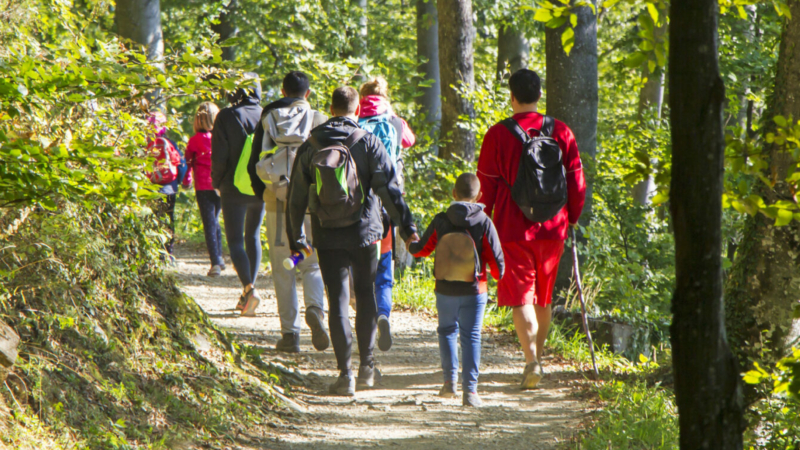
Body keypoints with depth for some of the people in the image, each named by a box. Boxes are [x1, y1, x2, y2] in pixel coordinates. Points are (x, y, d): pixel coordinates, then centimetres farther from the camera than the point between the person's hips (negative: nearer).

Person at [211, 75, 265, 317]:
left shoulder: (226, 117, -10)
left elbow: (219, 155, -10)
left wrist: (217, 182, 5)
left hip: (234, 189, -4)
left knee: (235, 241, 2)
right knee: (253, 237, 17)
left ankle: (249, 287, -21)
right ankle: (247, 296, 21)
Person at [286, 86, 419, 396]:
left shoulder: (310, 148, 3)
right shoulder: (368, 143, -5)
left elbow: (296, 199, 7)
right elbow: (389, 189, -11)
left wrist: (295, 239, 17)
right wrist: (407, 227, -9)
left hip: (328, 239, 1)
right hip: (364, 233, -1)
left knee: (338, 301, 2)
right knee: (366, 296, 15)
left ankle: (345, 373, -5)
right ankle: (367, 367, 18)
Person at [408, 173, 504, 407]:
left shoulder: (440, 221, -4)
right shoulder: (484, 223, -10)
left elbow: (422, 249, 8)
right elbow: (496, 261, -8)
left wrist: (411, 245, 32)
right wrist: (498, 275, 15)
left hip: (445, 290, 2)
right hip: (474, 291, -2)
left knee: (447, 330, 22)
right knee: (471, 336, 3)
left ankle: (450, 379, 15)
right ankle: (469, 389, -5)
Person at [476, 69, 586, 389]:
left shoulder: (498, 135, -6)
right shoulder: (561, 132, 2)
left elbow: (486, 186, -3)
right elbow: (576, 182, 5)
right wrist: (572, 218, 18)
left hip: (513, 229, -3)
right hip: (552, 229, 3)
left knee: (520, 297, -2)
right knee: (543, 297, 17)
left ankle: (532, 360, -16)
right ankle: (537, 359, 28)